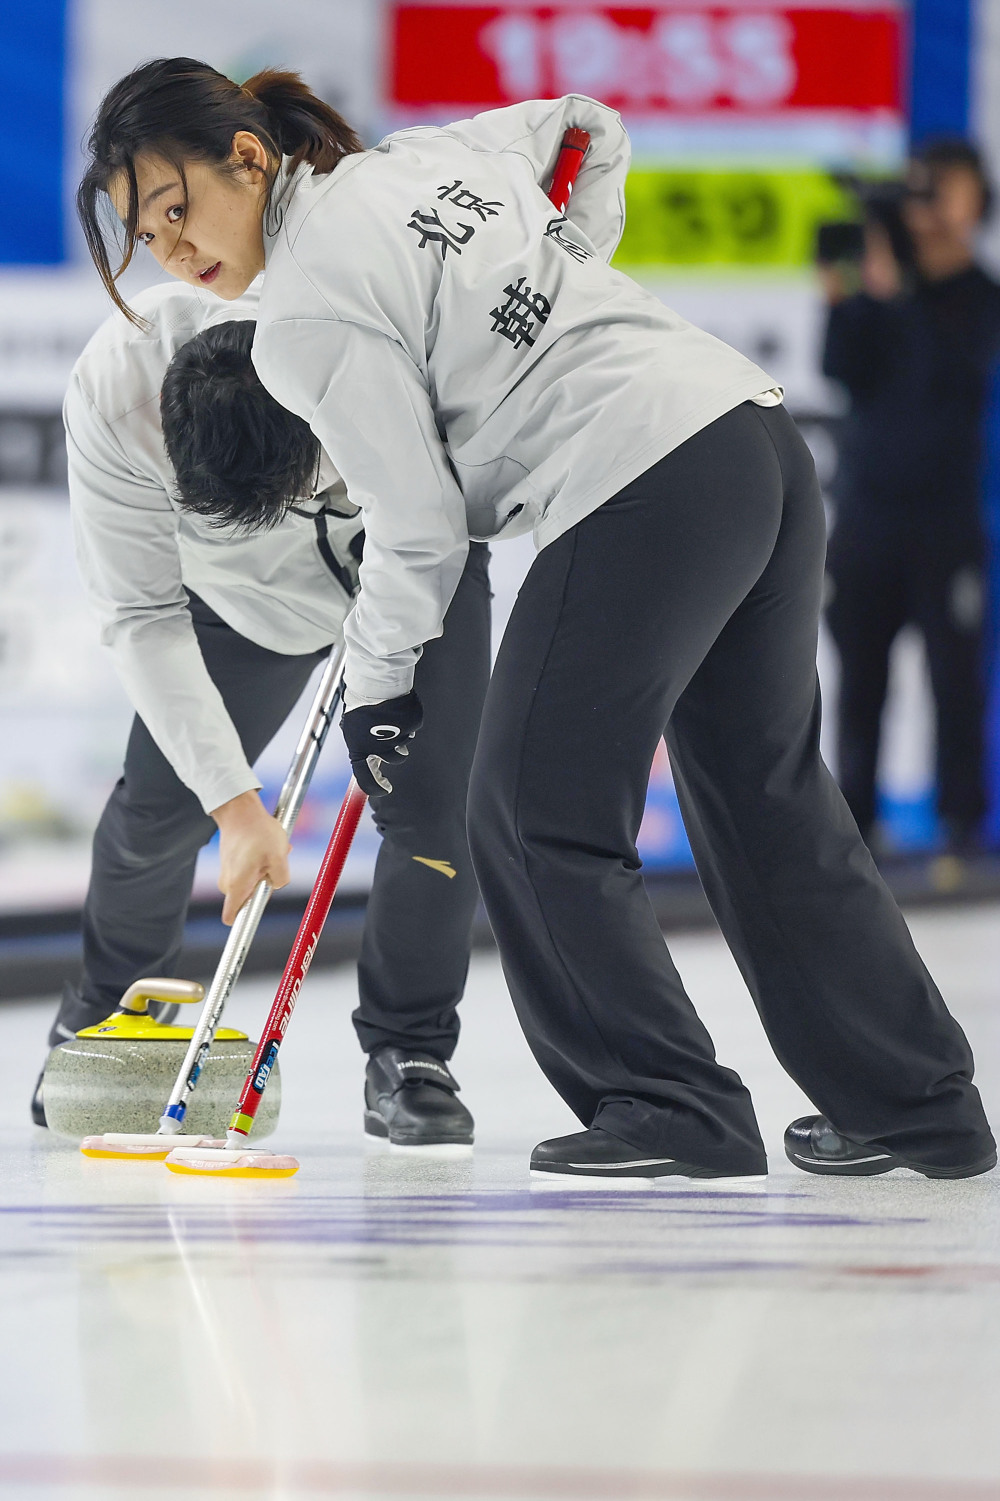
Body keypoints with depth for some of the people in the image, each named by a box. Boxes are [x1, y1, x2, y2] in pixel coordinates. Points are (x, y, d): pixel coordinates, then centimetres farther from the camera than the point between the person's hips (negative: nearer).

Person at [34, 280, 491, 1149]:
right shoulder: (113, 399, -36)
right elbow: (144, 617, -27)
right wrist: (235, 803, -30)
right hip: (243, 594, 1)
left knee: (432, 805, -15)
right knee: (160, 800, 2)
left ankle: (409, 1056, 3)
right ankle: (104, 1017, 30)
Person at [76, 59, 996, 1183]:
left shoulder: (308, 315, -9)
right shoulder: (422, 154, 14)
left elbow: (419, 527, -7)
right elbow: (588, 130, 31)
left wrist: (377, 680, 8)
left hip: (640, 507, -9)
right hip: (760, 442, 9)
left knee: (537, 823, 2)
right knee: (764, 795, 19)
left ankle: (675, 1113, 2)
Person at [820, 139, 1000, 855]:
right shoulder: (883, 273, 7)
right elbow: (846, 372, -1)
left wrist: (893, 293, -25)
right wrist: (842, 302, -16)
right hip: (866, 504, 3)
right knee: (860, 668, 3)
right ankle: (853, 814, 9)